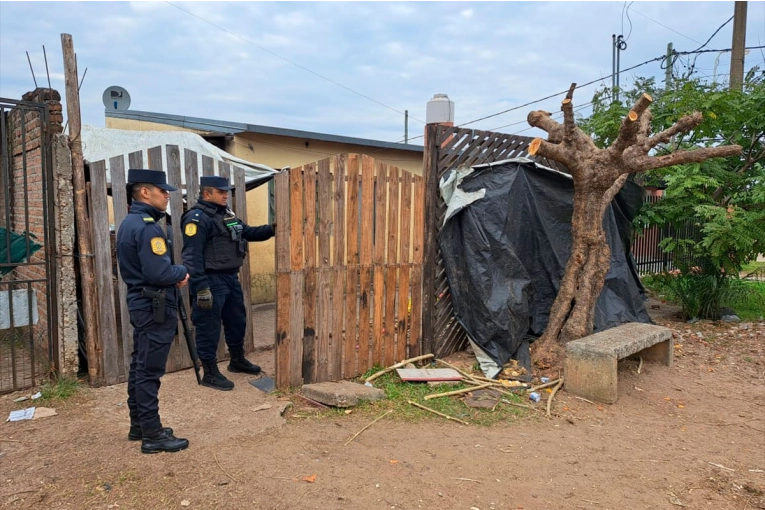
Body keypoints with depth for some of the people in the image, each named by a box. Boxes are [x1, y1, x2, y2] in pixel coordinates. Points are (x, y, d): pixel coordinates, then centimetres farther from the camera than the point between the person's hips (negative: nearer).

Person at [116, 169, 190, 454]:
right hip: (155, 308, -10)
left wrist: (174, 275, 4)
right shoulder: (147, 227, -20)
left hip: (141, 304, 10)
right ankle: (152, 435, 5)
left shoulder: (129, 223, 12)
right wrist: (182, 273, -7)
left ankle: (138, 426, 28)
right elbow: (158, 273, -27)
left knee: (140, 367, 16)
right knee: (149, 372, -4)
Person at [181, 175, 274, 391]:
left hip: (231, 278, 10)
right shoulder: (197, 218, -17)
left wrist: (272, 229, 7)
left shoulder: (226, 213, 13)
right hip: (211, 281, -10)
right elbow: (192, 256, -22)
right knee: (209, 328, 1)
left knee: (237, 321, 20)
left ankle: (237, 360, 38)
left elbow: (247, 232, 21)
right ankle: (210, 373, 13)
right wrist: (200, 287, -26)